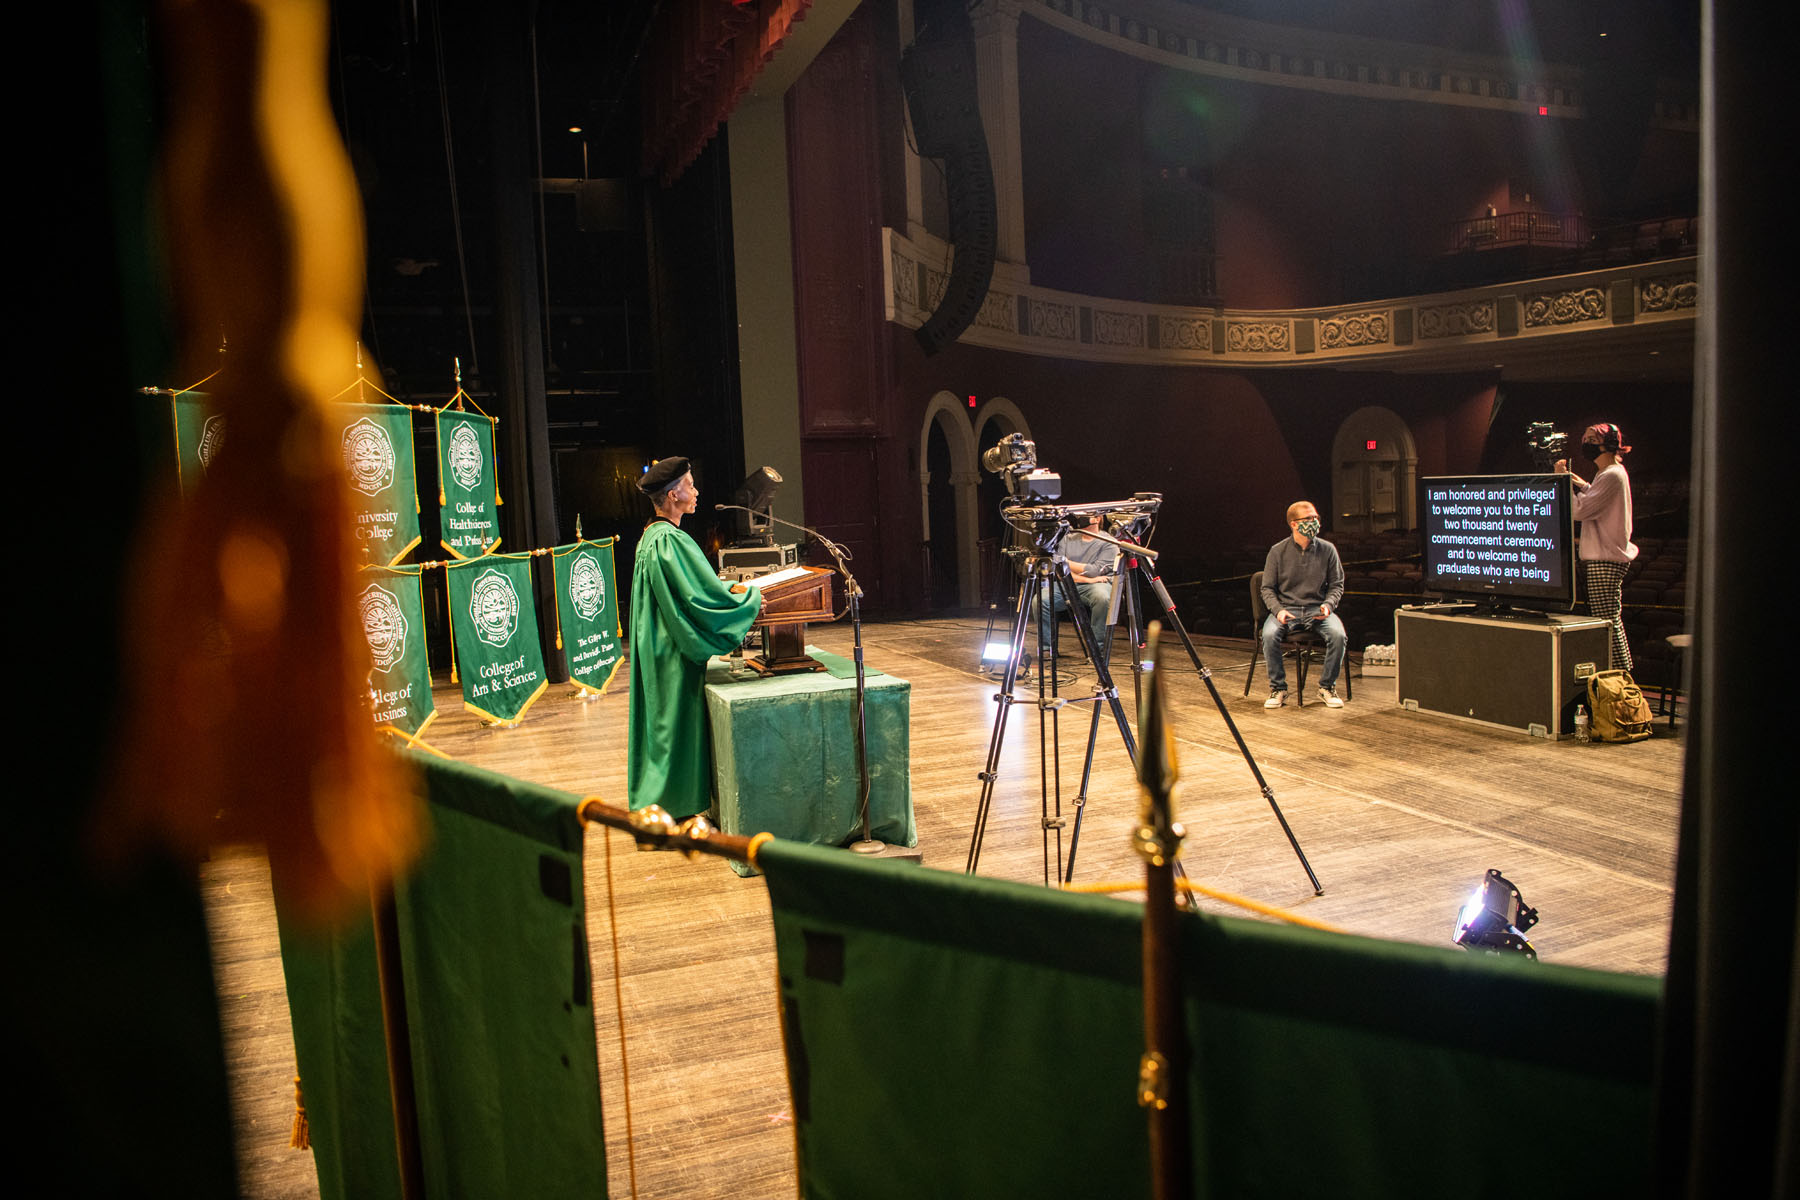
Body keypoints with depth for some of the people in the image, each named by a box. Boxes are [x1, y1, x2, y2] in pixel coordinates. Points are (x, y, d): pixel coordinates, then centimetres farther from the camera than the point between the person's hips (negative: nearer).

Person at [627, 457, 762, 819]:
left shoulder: (651, 536, 11)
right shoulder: (672, 541, -21)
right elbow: (705, 598, -21)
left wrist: (728, 587, 13)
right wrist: (750, 597, -7)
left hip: (658, 649, 10)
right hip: (676, 653, -10)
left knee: (664, 721, 16)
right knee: (679, 722, -1)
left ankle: (654, 801, 25)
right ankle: (674, 807, 7)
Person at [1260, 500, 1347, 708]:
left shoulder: (1327, 550, 3)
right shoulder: (1277, 552, 0)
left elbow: (1337, 585, 10)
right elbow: (1267, 588, 4)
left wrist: (1328, 605, -11)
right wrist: (1278, 610, -14)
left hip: (1318, 609, 1)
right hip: (1286, 607, -1)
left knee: (1338, 635, -29)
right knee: (1269, 635, -31)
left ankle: (1327, 687, -6)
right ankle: (1278, 688, -12)